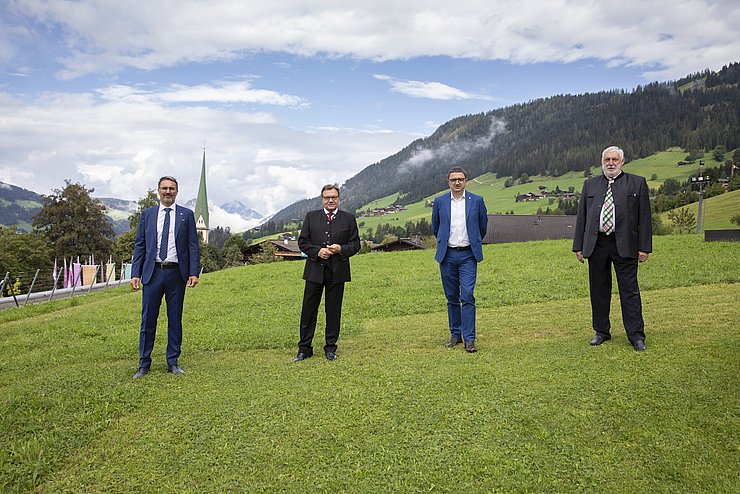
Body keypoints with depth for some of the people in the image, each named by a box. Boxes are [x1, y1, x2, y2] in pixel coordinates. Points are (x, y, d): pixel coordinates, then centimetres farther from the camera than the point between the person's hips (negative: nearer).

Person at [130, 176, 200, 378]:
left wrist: (194, 272, -6)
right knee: (148, 319, 3)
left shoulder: (186, 215, 6)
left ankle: (173, 362, 17)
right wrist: (135, 273, 0)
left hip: (176, 273, 0)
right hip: (152, 272, 1)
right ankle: (144, 364, 13)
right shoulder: (147, 214, 10)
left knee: (175, 319, 7)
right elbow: (139, 245, 8)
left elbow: (193, 246, 3)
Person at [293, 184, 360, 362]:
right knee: (309, 310, 4)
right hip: (315, 271, 1)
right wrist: (317, 251, -13)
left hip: (337, 272, 0)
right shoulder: (311, 216, 7)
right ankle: (304, 349, 15)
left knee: (333, 310, 7)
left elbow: (356, 244, 4)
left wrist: (341, 249, -15)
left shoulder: (349, 218, 6)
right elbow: (302, 242, 4)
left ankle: (331, 348, 20)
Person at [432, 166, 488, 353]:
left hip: (468, 255, -2)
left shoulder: (477, 201, 2)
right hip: (447, 255, 2)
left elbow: (483, 226, 14)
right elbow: (435, 227, 18)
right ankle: (455, 334, 20)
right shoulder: (439, 202, 4)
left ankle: (469, 339, -5)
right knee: (452, 298, 9)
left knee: (467, 297, -9)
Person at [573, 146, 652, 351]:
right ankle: (601, 332, 21)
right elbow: (581, 216, 12)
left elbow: (644, 218, 3)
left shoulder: (637, 183, 7)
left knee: (629, 290, -1)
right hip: (596, 244, 3)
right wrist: (578, 246, 7)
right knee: (598, 290, 8)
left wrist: (644, 247, -4)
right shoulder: (590, 184, 13)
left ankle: (636, 335, 7)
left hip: (624, 245, -2)